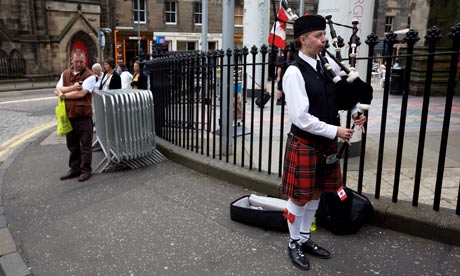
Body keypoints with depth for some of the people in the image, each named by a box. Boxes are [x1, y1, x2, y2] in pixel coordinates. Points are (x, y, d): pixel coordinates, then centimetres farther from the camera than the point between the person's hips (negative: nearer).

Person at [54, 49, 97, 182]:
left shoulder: (89, 75, -7)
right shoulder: (65, 74, 12)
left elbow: (81, 93, -17)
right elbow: (58, 90, 4)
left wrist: (63, 94, -5)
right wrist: (72, 87, -12)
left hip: (83, 115, -6)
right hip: (68, 114, 6)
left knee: (85, 144, 3)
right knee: (72, 144, 15)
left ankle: (86, 170, 14)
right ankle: (74, 168, 27)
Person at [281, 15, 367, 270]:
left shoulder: (327, 64, 4)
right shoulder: (295, 72, -18)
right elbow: (301, 118, -22)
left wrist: (355, 111, 2)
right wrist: (335, 131, -18)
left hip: (326, 142, 7)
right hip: (304, 143, -7)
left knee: (316, 194, 18)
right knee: (299, 197, 8)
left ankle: (305, 238, 37)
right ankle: (294, 244, 29)